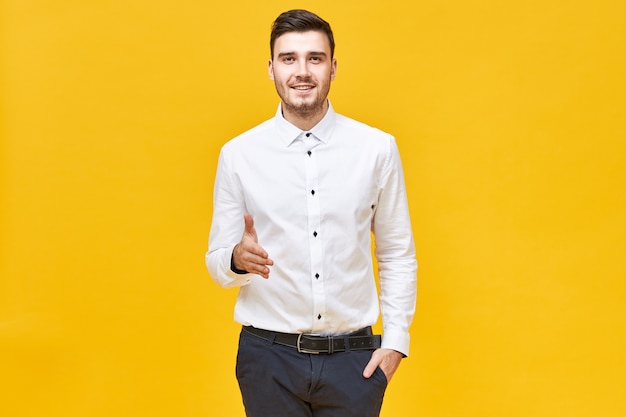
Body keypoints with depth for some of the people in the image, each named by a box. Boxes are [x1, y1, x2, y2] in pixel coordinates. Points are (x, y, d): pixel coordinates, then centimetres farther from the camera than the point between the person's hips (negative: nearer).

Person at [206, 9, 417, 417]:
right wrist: (238, 259, -19)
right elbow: (217, 262, 3)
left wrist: (396, 340, -1)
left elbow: (398, 256, 5)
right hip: (269, 354, 0)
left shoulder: (378, 149, -1)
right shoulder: (238, 154, -1)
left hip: (354, 356, 0)